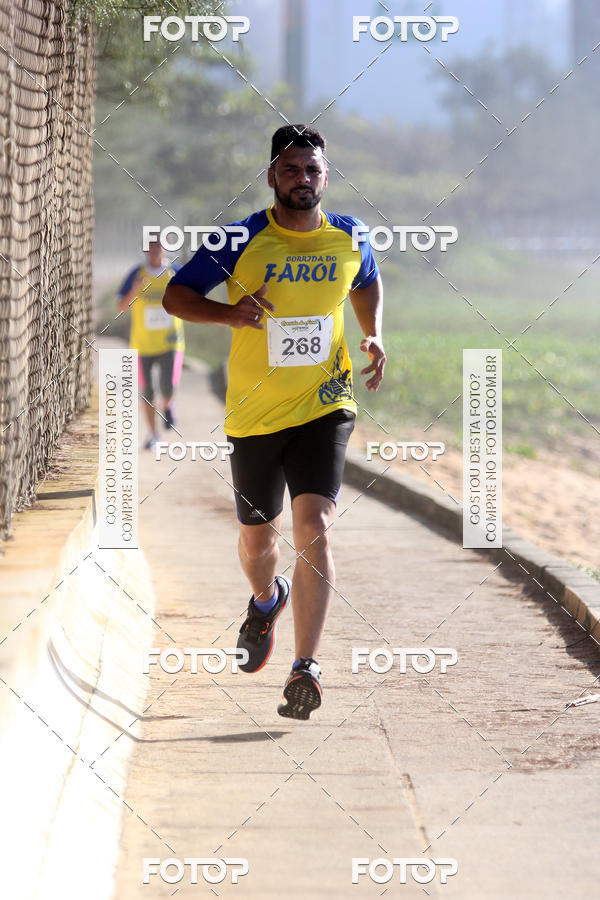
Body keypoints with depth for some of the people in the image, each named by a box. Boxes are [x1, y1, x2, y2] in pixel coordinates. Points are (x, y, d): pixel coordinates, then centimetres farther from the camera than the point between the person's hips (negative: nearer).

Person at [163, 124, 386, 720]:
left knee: (314, 527, -19)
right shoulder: (243, 241, -7)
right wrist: (228, 312, -21)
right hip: (254, 415, 0)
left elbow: (367, 285, 24)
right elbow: (176, 296, -2)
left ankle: (305, 670, -20)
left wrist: (374, 336, 5)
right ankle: (266, 600, 52)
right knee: (257, 538, 15)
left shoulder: (349, 238, 2)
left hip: (324, 408, 0)